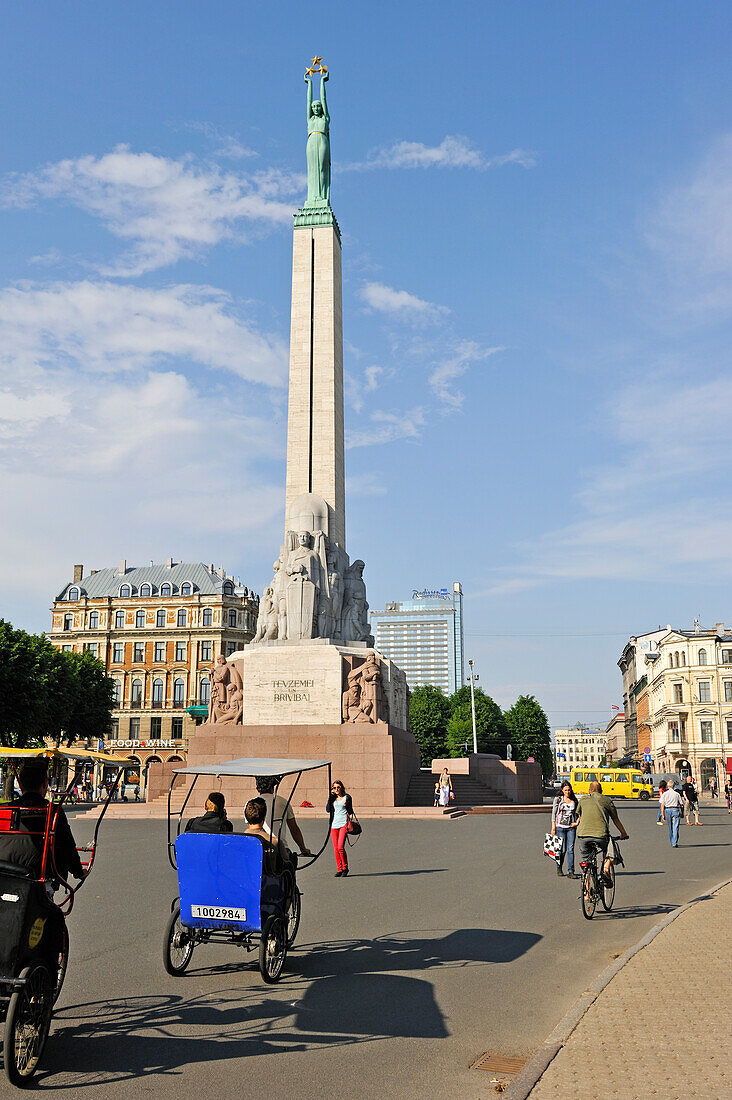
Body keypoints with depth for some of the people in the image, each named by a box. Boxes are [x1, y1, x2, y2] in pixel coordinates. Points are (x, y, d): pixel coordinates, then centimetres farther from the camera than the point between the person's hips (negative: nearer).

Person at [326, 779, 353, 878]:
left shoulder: (346, 797, 5)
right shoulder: (333, 798, 14)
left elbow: (350, 812, 9)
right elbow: (328, 810, 1)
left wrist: (347, 805, -12)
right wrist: (330, 797, -2)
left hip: (343, 824, -4)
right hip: (334, 824, 4)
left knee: (340, 847, -14)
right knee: (336, 848, 2)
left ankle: (345, 868, 3)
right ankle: (339, 869, 11)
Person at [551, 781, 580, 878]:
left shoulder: (574, 800, 9)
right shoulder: (558, 799, 1)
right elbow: (554, 813, 1)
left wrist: (577, 822, 1)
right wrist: (553, 827, -4)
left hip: (571, 827, 2)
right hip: (560, 826, -2)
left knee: (570, 849, -6)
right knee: (562, 849, -2)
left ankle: (570, 872, -5)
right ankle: (559, 867, 22)